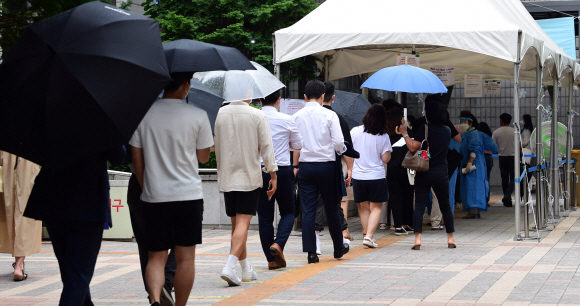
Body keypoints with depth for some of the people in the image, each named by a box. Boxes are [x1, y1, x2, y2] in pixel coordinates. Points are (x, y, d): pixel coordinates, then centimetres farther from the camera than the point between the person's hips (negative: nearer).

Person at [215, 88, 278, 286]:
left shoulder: (220, 114, 1)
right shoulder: (258, 116, -8)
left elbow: (217, 146, 11)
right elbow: (266, 147, -6)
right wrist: (273, 174, 2)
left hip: (227, 177, 4)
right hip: (250, 177, -4)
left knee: (236, 223, 13)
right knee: (243, 222, -5)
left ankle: (246, 269, 22)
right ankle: (230, 266, -22)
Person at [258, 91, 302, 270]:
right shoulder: (286, 120, -6)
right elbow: (298, 145, 5)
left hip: (259, 172, 2)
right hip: (282, 171, -2)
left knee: (264, 215, 8)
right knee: (287, 211, 13)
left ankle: (272, 259, 9)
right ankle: (278, 243, -11)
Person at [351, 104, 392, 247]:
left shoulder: (354, 132, -2)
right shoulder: (383, 136, -6)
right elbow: (386, 159, -4)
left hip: (358, 176, 2)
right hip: (376, 176, -2)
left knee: (364, 207, 13)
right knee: (376, 207, 6)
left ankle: (368, 235, 15)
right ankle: (369, 236, -7)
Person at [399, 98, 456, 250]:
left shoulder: (424, 129, -10)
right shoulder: (447, 130, 6)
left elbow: (413, 147, -15)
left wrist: (405, 134, -3)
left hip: (424, 173, -3)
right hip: (441, 173, 3)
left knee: (419, 206, -3)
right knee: (445, 206, 13)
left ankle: (417, 239, -12)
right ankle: (450, 239, 16)